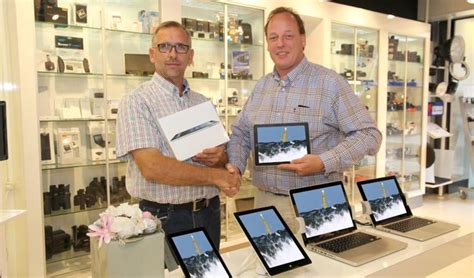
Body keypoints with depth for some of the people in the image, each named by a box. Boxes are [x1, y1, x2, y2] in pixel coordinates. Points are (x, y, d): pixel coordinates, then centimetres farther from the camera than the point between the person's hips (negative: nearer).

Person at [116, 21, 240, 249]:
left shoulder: (203, 103, 9)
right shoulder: (136, 102, -9)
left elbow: (224, 159, 12)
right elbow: (152, 168, -21)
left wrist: (220, 158, -12)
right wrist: (215, 176, -15)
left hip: (209, 213, 6)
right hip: (163, 218, -5)